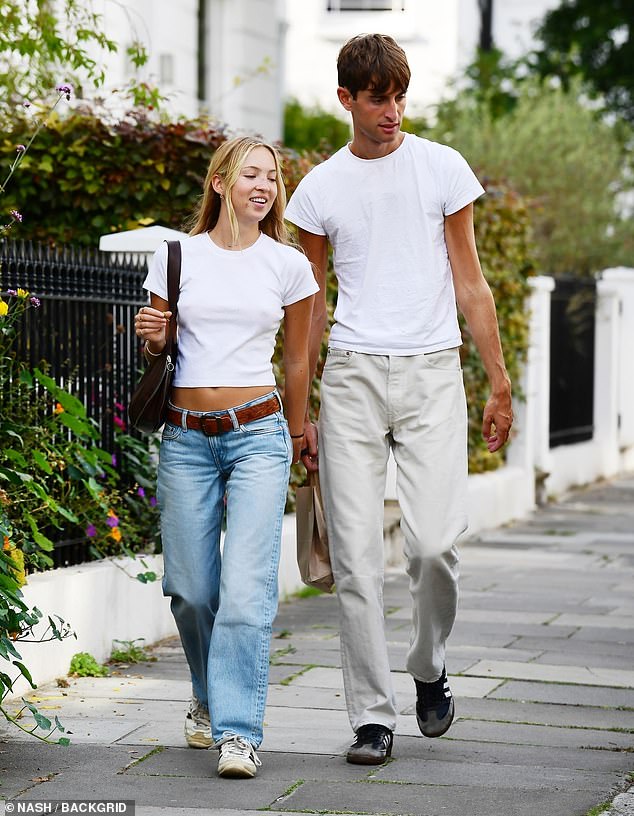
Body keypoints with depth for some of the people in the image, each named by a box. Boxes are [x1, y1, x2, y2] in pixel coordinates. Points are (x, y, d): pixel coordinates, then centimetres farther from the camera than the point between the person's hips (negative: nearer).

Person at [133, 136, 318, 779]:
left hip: (258, 435, -1)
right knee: (191, 587, 4)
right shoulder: (177, 255, 5)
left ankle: (237, 731, -10)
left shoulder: (288, 265, 5)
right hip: (185, 437, 1)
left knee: (246, 587, -13)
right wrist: (149, 334, -7)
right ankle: (209, 700, 30)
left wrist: (293, 438, 22)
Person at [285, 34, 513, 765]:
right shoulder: (319, 189, 8)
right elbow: (311, 305, 14)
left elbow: (469, 285, 7)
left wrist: (499, 383, 3)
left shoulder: (443, 169, 5)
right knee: (355, 557, -3)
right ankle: (371, 716, 5)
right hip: (351, 375, 1)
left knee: (433, 542, -13)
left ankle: (429, 669, 15)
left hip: (431, 372, -1)